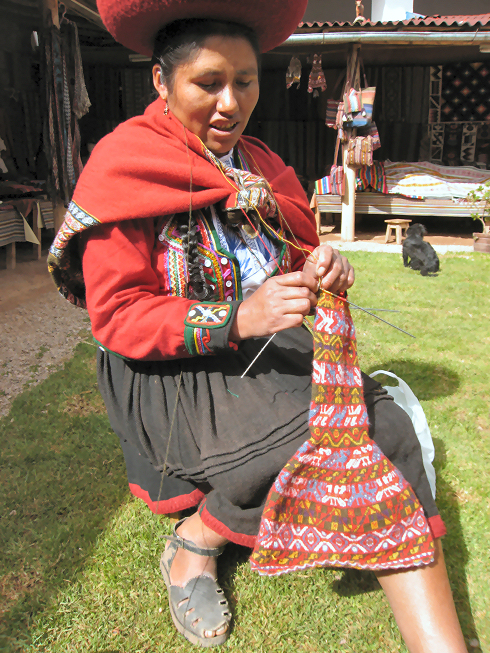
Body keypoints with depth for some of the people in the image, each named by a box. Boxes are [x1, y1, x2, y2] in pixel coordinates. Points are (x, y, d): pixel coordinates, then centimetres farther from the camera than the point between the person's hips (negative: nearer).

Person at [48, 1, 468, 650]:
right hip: (174, 372, -5)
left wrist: (325, 268, -9)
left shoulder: (258, 168, 12)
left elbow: (297, 258, 17)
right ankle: (193, 545, 0)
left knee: (386, 429, -16)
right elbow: (116, 317, -14)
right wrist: (236, 320, -26)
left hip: (271, 350, 6)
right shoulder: (124, 167, -9)